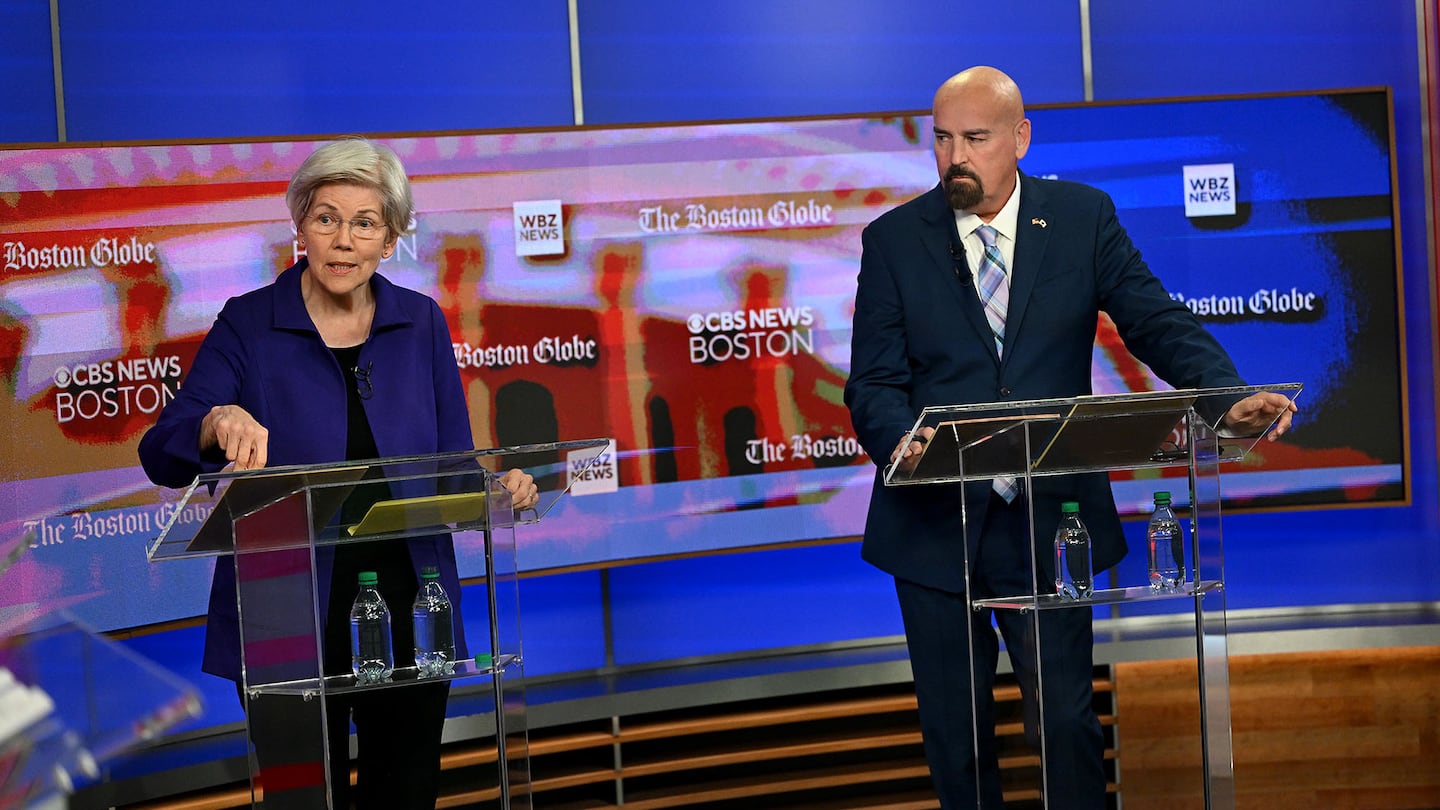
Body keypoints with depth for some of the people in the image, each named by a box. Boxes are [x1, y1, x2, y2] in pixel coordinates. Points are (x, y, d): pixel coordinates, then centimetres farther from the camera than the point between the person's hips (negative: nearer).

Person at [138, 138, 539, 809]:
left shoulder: (421, 324, 4)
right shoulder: (248, 325, -4)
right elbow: (161, 456, -11)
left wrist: (499, 488, -17)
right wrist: (219, 423, -32)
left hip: (410, 608, 3)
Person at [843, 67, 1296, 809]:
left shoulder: (1084, 217, 1)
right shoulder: (893, 239, 0)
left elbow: (1157, 323, -6)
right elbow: (874, 380, -4)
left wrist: (1231, 397, -24)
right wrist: (901, 441, -26)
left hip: (1049, 520, -1)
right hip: (935, 524, 1)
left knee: (1066, 718, 4)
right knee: (953, 728, 11)